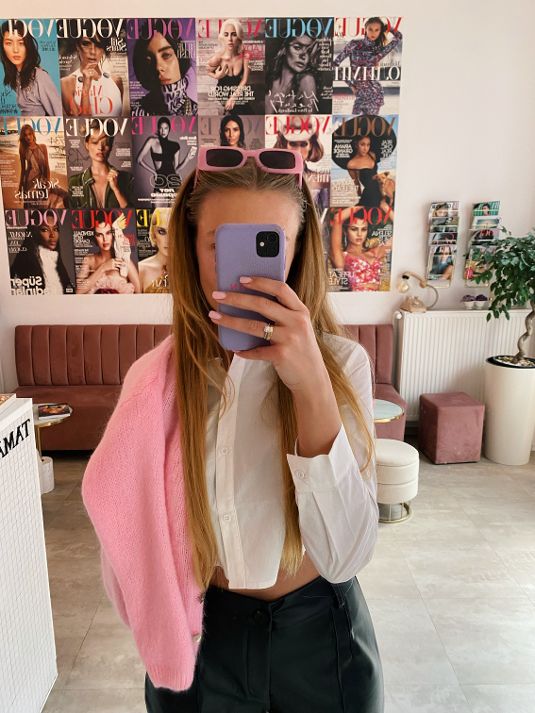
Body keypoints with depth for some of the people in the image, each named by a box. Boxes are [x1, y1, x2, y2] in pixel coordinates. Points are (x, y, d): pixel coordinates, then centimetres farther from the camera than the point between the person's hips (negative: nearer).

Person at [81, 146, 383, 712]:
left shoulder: (342, 363, -18)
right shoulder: (153, 379, -13)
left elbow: (343, 556, -26)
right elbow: (138, 545, -1)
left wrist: (312, 385, -35)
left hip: (320, 632, 0)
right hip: (202, 636, 1)